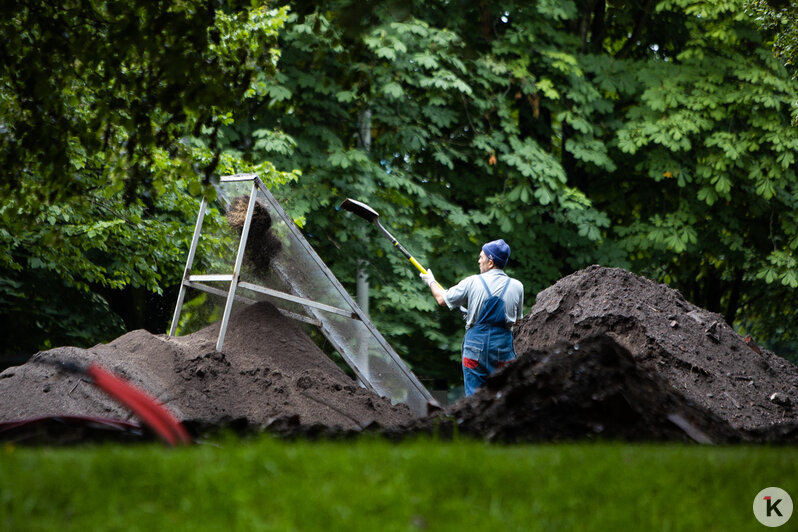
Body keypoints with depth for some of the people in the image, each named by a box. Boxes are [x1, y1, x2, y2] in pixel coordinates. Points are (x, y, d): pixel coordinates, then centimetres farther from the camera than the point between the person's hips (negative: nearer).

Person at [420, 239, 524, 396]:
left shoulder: (473, 282, -4)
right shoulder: (516, 286, 1)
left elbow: (442, 299, 8)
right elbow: (517, 319, 13)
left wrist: (431, 282, 27)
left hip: (476, 344, -1)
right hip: (503, 346, 1)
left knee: (474, 396, 3)